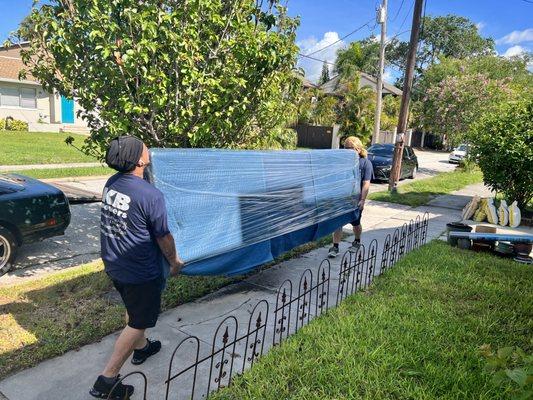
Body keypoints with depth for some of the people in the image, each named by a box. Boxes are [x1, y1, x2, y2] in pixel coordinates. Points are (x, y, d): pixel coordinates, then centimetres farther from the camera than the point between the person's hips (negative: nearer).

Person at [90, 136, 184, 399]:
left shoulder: (111, 183, -4)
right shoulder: (151, 196, -26)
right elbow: (163, 237, -15)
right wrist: (175, 262, 2)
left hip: (113, 266, 8)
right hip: (141, 272, -8)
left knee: (133, 310, 28)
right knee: (138, 323, 9)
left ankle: (141, 348, 50)